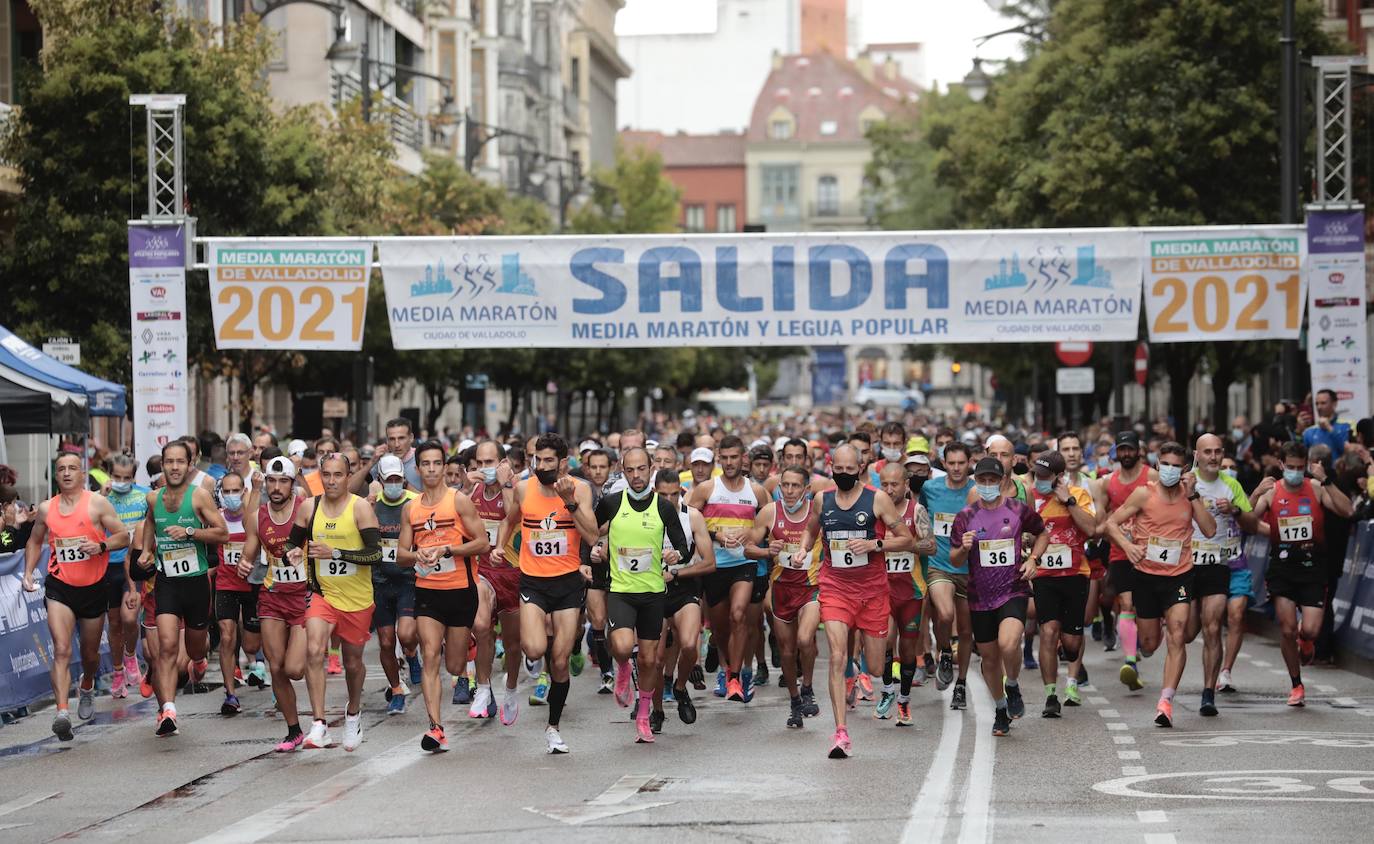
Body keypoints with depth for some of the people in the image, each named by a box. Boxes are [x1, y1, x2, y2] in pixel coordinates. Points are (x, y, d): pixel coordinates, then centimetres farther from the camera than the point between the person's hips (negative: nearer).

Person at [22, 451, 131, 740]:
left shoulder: (97, 504, -5)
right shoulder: (46, 509, 4)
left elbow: (124, 536, -5)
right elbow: (35, 542, 20)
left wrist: (101, 546, -23)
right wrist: (28, 572, 7)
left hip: (94, 587, 0)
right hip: (59, 587, 0)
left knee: (90, 653, 15)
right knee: (62, 650, -17)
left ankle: (87, 687, 49)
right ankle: (62, 713, -26)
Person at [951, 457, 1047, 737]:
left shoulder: (1019, 509, -1)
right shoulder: (966, 516, 2)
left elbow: (1042, 534, 17)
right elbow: (954, 561, 6)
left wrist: (1033, 559, 0)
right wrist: (963, 549, -16)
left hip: (1013, 590, -2)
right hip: (980, 597, 3)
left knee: (1008, 644, -26)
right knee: (989, 658, 9)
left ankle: (1013, 686, 4)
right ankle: (1001, 710, 30)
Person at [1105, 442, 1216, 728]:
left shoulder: (1189, 495, 2)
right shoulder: (1144, 494, -3)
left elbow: (1210, 531, -8)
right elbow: (1112, 523, 0)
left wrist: (1193, 495, -12)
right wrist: (1127, 545, -18)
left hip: (1179, 575, 0)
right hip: (1146, 574, 0)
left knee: (1177, 637, -17)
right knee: (1150, 644, 9)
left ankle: (1166, 701, -19)